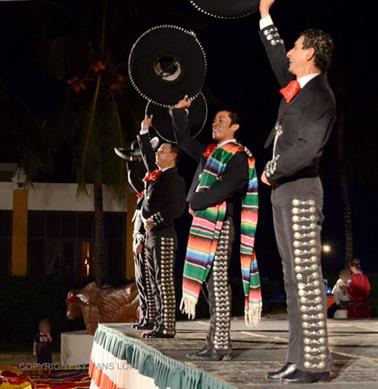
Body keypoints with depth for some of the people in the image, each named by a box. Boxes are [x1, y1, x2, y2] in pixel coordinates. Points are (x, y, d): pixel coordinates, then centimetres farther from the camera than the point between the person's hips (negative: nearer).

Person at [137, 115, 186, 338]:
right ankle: (160, 324, 15)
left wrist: (155, 220, -17)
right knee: (156, 284, 10)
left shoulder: (175, 179, -8)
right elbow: (147, 155, 32)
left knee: (165, 282, -9)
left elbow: (177, 208, -19)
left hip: (164, 235, -9)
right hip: (151, 235, 9)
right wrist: (144, 131, 29)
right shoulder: (155, 174, 15)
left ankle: (168, 328, -9)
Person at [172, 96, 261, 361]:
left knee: (218, 282, -12)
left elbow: (225, 188, -17)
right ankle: (215, 340, 14)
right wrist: (180, 111, 19)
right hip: (206, 224, 9)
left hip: (221, 225, -9)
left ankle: (221, 346, -12)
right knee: (210, 282, 9)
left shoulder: (238, 156, -5)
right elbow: (184, 141, 30)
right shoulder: (210, 152, 20)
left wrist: (195, 203, -8)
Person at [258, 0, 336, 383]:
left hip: (301, 193, -10)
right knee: (294, 279, 9)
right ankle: (299, 359, 14)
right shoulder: (297, 86, 14)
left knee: (307, 278, -10)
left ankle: (315, 363, -8)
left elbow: (308, 147, -24)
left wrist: (272, 171, -11)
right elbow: (277, 59, 33)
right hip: (284, 193, 10)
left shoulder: (320, 97, -12)